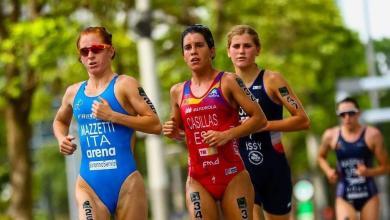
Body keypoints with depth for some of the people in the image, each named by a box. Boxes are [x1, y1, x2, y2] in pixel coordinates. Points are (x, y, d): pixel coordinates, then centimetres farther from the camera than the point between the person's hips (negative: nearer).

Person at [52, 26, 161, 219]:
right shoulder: (74, 92, 13)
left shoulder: (124, 85, -1)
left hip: (126, 182, -3)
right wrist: (62, 139, 11)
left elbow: (155, 125, -8)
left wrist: (112, 115, -15)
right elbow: (60, 121, 34)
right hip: (89, 185, 3)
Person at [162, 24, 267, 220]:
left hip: (232, 176, -3)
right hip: (198, 179, 3)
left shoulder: (228, 82, -2)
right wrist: (172, 132, 3)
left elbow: (259, 118, -5)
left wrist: (227, 134, -16)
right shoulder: (178, 92, 11)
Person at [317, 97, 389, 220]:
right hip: (344, 196, 0)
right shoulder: (331, 135, 1)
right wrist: (328, 171, 1)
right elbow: (320, 157, 21)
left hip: (368, 194, 0)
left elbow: (385, 166, -1)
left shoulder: (372, 135, -5)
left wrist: (369, 172, -20)